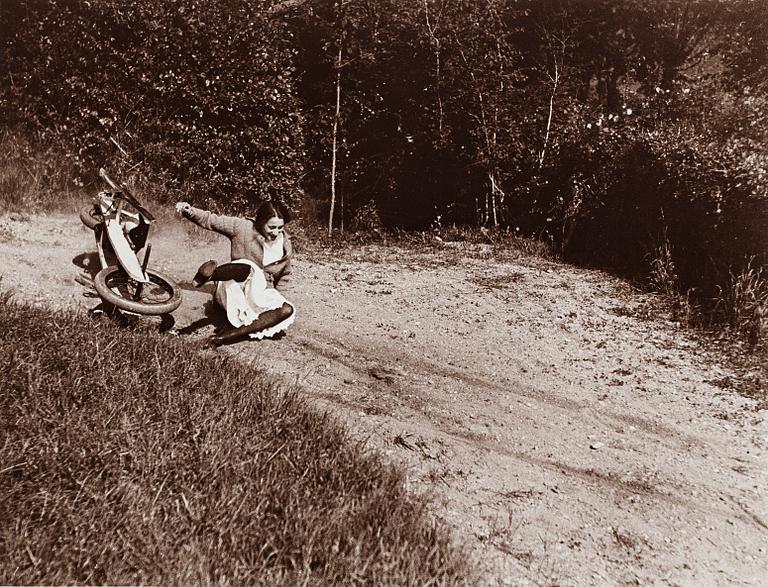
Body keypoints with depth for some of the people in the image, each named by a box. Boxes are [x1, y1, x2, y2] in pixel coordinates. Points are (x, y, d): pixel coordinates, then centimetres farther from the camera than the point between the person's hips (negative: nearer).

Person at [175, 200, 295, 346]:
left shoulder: (286, 245, 4)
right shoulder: (244, 227, -6)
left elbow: (284, 277, 19)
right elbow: (210, 220, -9)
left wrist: (274, 293, 8)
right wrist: (190, 212, -26)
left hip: (262, 293, 5)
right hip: (233, 291, -5)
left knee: (287, 311, -31)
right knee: (249, 268, -38)